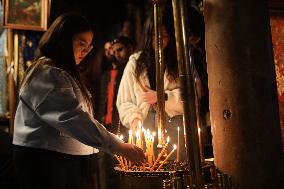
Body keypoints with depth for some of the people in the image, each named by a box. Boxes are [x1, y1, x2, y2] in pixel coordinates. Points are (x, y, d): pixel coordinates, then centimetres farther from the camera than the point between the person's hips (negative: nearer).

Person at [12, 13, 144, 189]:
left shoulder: (66, 73, 17)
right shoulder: (47, 74, -16)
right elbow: (73, 118, -27)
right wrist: (119, 147, -29)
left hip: (67, 158, 10)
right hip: (43, 159, -10)